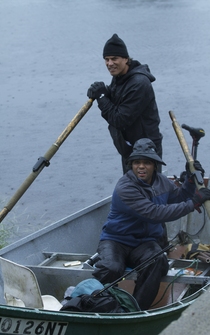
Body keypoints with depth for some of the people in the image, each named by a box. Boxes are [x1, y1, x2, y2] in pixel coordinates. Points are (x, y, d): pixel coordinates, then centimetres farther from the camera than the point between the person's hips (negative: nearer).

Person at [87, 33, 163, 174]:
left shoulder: (139, 84, -24)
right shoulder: (118, 78, 6)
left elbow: (120, 120, -25)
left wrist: (102, 97, -16)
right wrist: (105, 94, -9)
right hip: (128, 150, 10)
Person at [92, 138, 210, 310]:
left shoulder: (161, 181, 4)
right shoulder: (125, 188, -21)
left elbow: (179, 197, 21)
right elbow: (156, 213, -29)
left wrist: (191, 179, 0)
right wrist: (194, 203, -27)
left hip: (145, 242, 5)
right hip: (116, 240, -5)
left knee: (158, 261, -32)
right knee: (110, 270, -37)